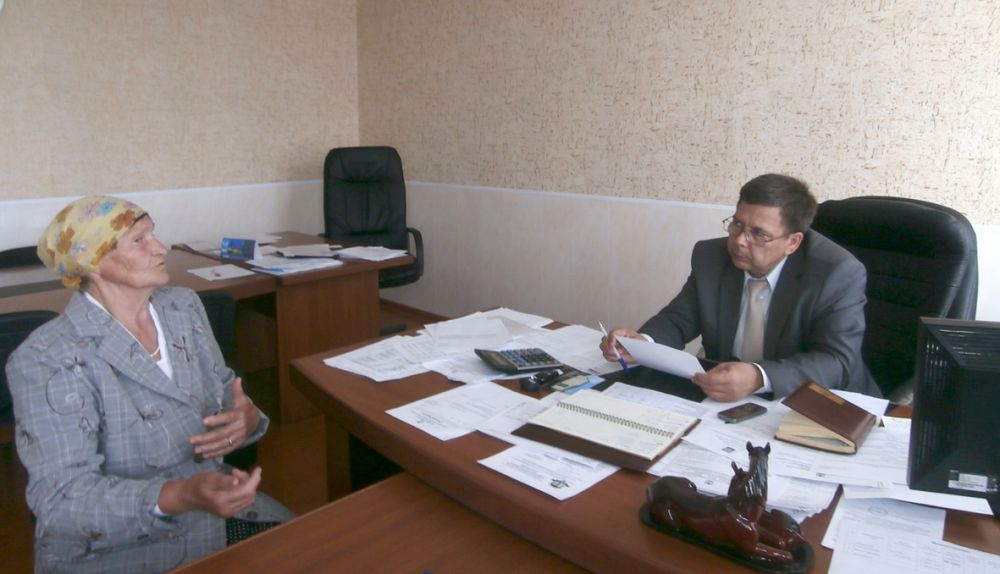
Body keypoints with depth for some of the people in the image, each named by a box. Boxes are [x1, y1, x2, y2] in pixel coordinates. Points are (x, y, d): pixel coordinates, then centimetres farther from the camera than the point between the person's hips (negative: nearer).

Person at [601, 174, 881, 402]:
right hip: (724, 400, 3)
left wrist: (758, 378, -39)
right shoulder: (710, 256, -5)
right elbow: (678, 319, 1)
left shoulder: (839, 274, -16)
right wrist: (642, 342, -22)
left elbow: (836, 362, -23)